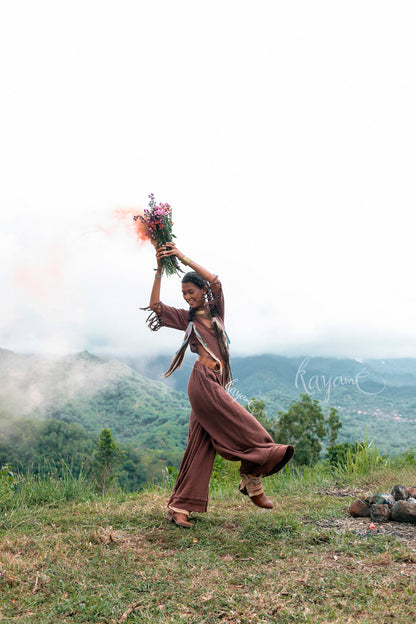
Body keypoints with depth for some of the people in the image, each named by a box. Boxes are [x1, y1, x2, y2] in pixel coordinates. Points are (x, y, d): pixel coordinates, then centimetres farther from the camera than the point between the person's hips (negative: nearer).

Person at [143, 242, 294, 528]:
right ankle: (252, 483, 10)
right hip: (203, 382, -4)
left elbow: (215, 282, -1)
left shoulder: (216, 310, 16)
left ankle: (179, 508, 12)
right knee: (246, 431, -9)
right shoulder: (186, 318, 10)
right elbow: (155, 305, -2)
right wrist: (160, 270, -5)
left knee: (200, 448, 5)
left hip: (217, 385, 4)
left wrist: (184, 258, -5)